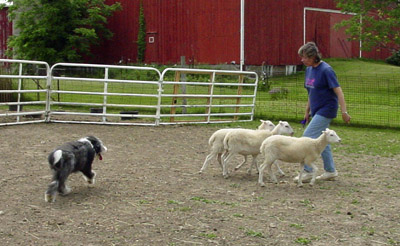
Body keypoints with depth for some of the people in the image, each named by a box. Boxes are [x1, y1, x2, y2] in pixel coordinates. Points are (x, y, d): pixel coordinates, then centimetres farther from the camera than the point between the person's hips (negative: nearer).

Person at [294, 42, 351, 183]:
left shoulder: (326, 70, -17)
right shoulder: (309, 70, 8)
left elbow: (338, 91, -18)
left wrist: (344, 112, -22)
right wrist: (307, 111, 19)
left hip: (326, 110, -9)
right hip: (317, 111, 9)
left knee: (308, 137, -13)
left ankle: (308, 172, -7)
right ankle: (330, 171, 22)